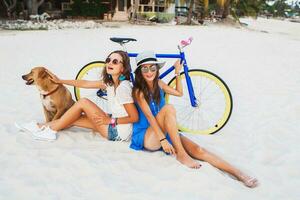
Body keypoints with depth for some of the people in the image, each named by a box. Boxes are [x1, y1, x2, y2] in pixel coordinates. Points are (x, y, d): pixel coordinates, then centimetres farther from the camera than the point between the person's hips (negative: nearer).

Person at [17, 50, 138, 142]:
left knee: (83, 102, -12)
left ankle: (50, 130, 0)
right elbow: (84, 84, 11)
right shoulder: (110, 82, 5)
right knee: (74, 119, 5)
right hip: (113, 125, 8)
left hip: (120, 132, -8)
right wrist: (59, 81, 15)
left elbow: (134, 117, -21)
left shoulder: (123, 87, -21)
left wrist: (110, 120, -20)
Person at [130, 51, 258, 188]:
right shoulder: (138, 91, -9)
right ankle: (181, 154, -27)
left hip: (166, 132, 5)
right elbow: (149, 116, -20)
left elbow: (179, 92, 24)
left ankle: (239, 174, -31)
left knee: (197, 150, -20)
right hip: (146, 137, -5)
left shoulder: (158, 84, 11)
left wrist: (177, 72, 19)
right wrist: (163, 139, -28)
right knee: (168, 108, -33)